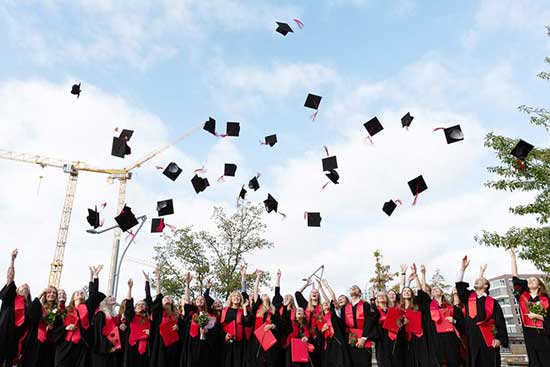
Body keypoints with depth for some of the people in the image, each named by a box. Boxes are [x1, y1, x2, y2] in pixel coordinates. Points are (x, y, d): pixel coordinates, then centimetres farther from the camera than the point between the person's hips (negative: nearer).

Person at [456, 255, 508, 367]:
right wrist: (463, 267, -4)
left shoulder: (492, 302, 6)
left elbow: (500, 322, 2)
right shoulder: (468, 297, 14)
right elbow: (459, 284, 2)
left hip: (488, 338, -2)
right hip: (472, 338, 2)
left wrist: (499, 339, -10)